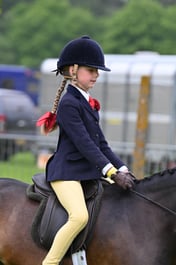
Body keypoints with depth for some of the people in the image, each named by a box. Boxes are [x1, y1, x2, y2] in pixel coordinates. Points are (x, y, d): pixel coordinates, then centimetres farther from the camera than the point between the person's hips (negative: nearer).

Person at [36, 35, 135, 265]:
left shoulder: (87, 103, 18)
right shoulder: (68, 103, -11)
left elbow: (101, 143, 17)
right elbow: (84, 143, -20)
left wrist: (122, 169, 5)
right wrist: (112, 173, -25)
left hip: (91, 173, 10)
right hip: (67, 173, -10)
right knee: (80, 216, -32)